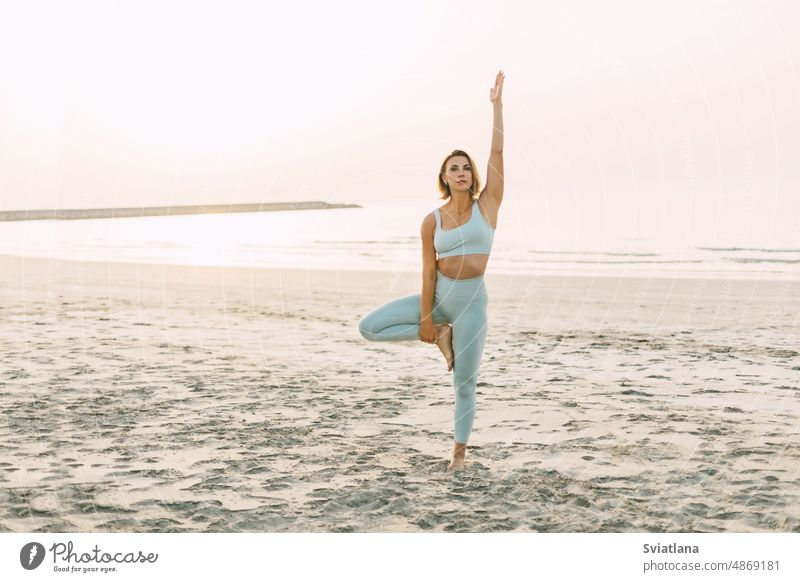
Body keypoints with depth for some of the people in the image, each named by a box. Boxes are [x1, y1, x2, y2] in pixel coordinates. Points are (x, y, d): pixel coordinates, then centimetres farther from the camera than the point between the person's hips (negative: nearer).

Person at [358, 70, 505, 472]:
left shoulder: (486, 205, -1)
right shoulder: (432, 221, 0)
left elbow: (497, 153, -6)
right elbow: (428, 272, -2)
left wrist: (496, 104, -8)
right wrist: (424, 319, -5)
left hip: (472, 299, -2)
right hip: (439, 295, 2)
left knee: (465, 382, 2)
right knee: (368, 327, -10)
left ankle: (459, 452, 19)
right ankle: (439, 334, 6)